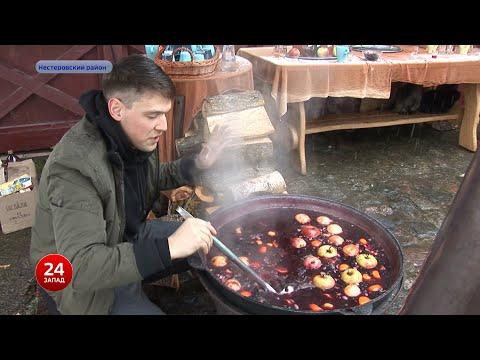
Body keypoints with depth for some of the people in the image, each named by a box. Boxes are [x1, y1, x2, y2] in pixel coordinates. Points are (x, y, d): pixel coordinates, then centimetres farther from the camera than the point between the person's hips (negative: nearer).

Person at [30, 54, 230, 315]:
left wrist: (199, 163, -6)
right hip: (81, 280, -7)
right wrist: (169, 247, -46)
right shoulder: (75, 168, -34)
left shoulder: (134, 134, -10)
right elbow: (79, 266, -38)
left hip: (129, 238, 7)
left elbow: (153, 179, 11)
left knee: (214, 245, 5)